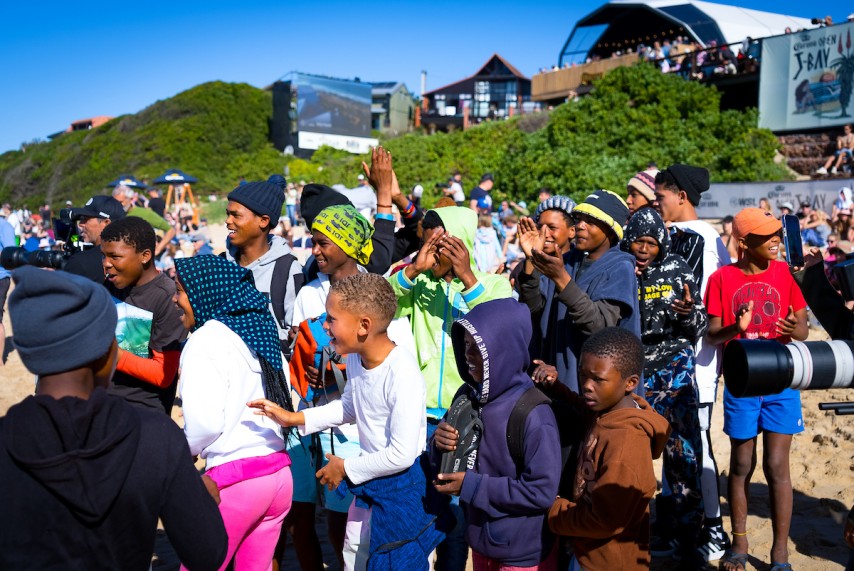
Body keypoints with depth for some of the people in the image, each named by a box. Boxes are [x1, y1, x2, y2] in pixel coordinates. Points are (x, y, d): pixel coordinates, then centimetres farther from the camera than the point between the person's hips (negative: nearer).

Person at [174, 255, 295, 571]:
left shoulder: (205, 341, -11)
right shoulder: (258, 328, 10)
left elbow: (204, 423, -17)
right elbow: (287, 402, 14)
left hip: (233, 477, -7)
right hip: (278, 471, 7)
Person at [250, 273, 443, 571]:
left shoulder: (402, 373, -30)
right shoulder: (354, 357, -6)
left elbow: (402, 454, -27)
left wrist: (345, 468, -14)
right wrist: (295, 418, 2)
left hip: (402, 486, -8)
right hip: (369, 481, 8)